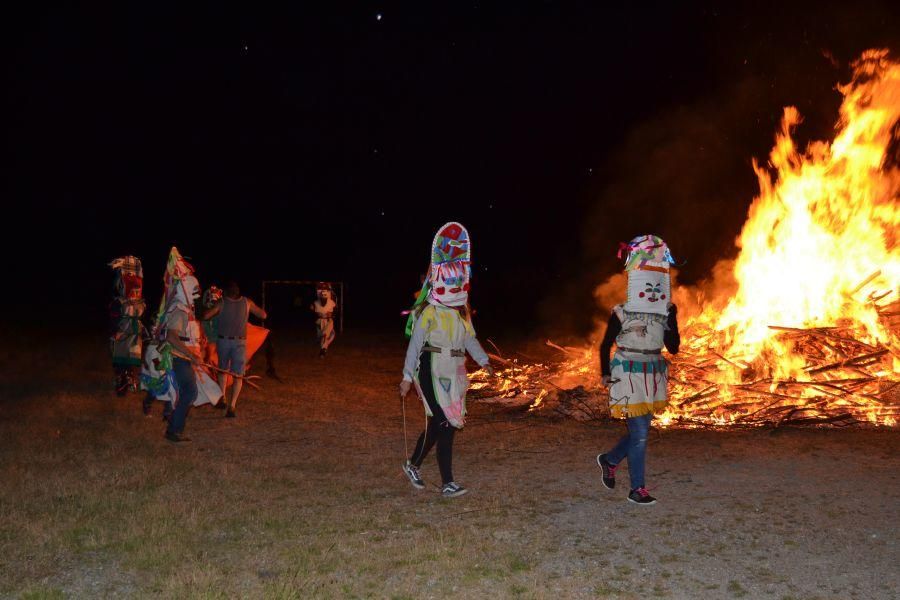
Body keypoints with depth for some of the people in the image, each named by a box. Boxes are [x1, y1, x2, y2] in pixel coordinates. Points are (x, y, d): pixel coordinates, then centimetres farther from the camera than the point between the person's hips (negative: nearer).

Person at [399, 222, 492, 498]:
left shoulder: (462, 311, 12)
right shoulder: (429, 312, -10)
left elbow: (469, 339, 19)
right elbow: (415, 345, -10)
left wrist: (483, 360, 5)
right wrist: (407, 377, -11)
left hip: (454, 374, 7)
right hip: (432, 373, -7)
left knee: (438, 423, 13)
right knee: (445, 424, -11)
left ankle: (413, 465, 32)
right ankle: (447, 484, -8)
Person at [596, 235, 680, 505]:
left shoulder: (665, 314, 3)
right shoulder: (621, 314, -8)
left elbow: (673, 347, -2)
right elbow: (605, 345, 0)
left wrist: (671, 321, -11)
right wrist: (605, 374, -3)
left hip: (653, 377, 6)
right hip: (628, 377, -5)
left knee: (639, 431, 13)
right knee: (640, 433, -7)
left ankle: (609, 460, 39)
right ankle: (637, 489, 3)